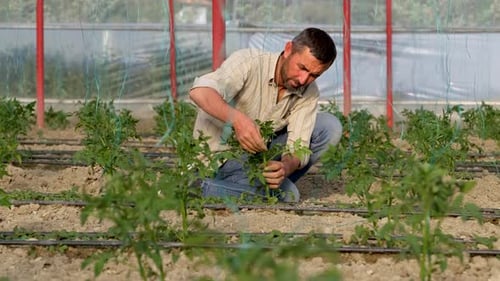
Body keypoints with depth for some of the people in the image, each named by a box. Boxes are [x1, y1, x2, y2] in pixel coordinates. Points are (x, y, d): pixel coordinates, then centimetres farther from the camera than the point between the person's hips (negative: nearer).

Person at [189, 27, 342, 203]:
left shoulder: (309, 93, -8)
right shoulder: (248, 62, -24)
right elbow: (199, 92, -40)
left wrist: (286, 166, -42)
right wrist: (237, 119, -58)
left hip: (261, 149, 6)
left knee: (330, 127, -8)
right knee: (287, 195, -26)